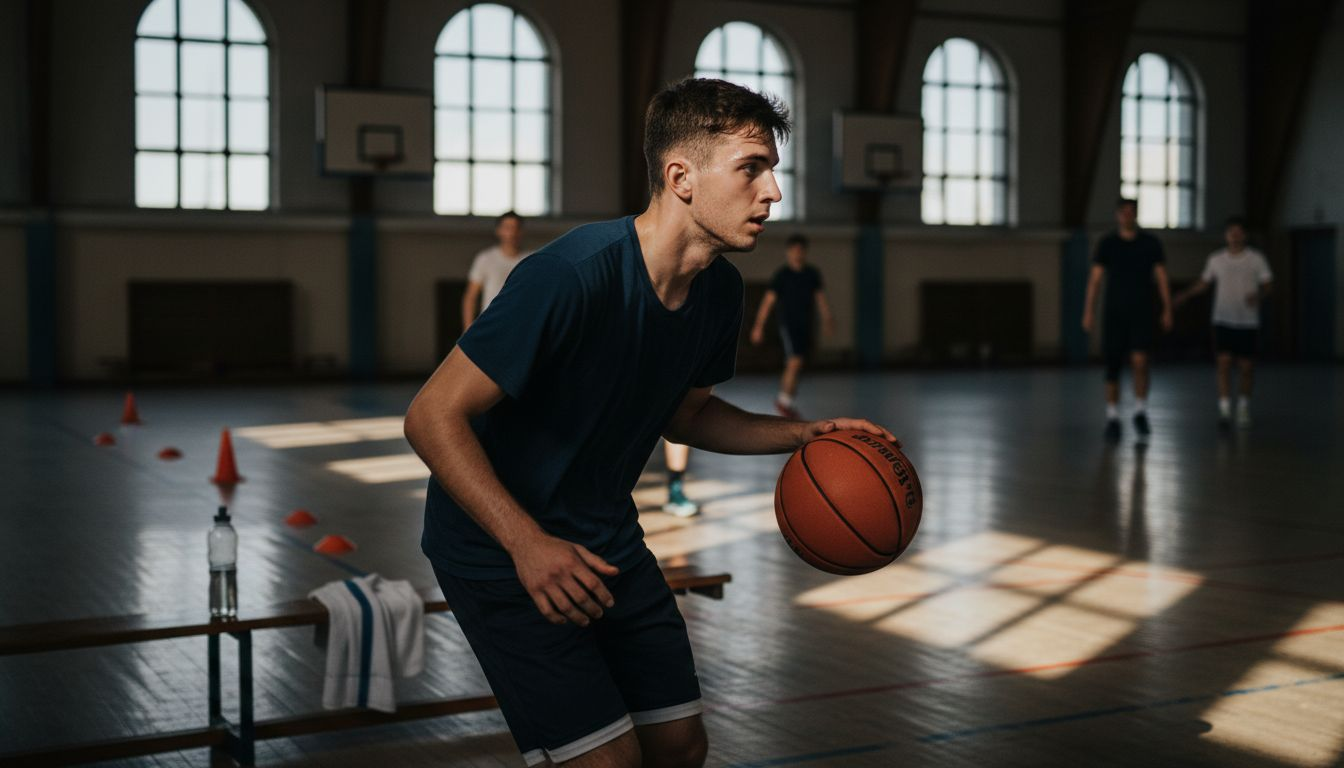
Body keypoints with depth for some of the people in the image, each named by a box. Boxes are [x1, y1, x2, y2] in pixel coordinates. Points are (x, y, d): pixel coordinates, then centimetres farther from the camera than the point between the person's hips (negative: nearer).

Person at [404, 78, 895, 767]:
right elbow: (433, 417, -26)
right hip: (500, 549, -7)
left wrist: (799, 436, -1)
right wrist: (527, 543, -35)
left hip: (605, 541, 8)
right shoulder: (574, 274, -28)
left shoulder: (719, 289, -3)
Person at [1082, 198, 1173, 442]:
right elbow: (1095, 278, 1)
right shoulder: (1107, 244, 3)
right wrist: (1089, 311, -6)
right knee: (1113, 366, 2)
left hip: (1142, 313, -1)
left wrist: (1167, 310, -1)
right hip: (1114, 312, 1)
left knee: (1140, 361, -16)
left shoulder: (1151, 243, 4)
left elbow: (1161, 278, 6)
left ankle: (1140, 412, 0)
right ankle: (1112, 418, 13)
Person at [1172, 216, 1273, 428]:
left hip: (1247, 322, 0)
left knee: (1246, 368, 5)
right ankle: (1224, 410, -14)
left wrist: (1259, 295, -22)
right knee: (1224, 363, -13)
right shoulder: (1216, 258, 5)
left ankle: (1243, 407, 27)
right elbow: (1204, 282, 17)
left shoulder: (1256, 258, -1)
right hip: (1223, 320, 0)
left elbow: (1268, 284, 0)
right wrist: (1185, 295, 3)